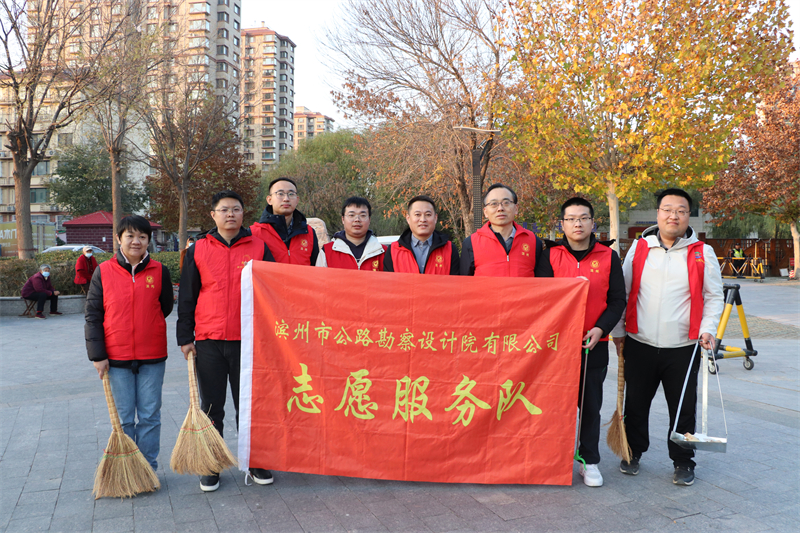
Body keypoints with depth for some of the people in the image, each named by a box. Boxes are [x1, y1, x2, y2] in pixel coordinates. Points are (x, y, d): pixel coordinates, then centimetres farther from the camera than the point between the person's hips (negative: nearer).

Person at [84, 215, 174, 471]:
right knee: (123, 418, 9)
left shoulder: (159, 271, 1)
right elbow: (93, 316, 0)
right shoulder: (103, 272, -1)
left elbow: (165, 308, 10)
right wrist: (97, 355, -5)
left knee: (150, 416, 7)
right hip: (116, 357, 0)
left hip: (152, 357, 0)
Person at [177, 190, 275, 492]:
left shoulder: (259, 247, 4)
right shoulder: (198, 250, 6)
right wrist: (185, 338, 3)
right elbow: (187, 297, 8)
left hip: (248, 341, -1)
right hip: (209, 342, 1)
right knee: (211, 408, 9)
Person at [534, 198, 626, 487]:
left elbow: (618, 300, 3)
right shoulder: (550, 255, 3)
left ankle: (590, 461, 23)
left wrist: (601, 328, -10)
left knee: (591, 405, 9)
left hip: (594, 344, 1)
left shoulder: (608, 257, 4)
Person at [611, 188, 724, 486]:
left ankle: (682, 462, 25)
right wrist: (618, 330, 6)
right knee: (635, 404, 12)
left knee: (683, 408, 7)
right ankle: (633, 453, 31)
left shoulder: (702, 253, 2)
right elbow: (622, 292, 9)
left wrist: (707, 329, -8)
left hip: (683, 348, -1)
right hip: (639, 344, 1)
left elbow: (714, 297, 7)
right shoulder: (639, 248, 4)